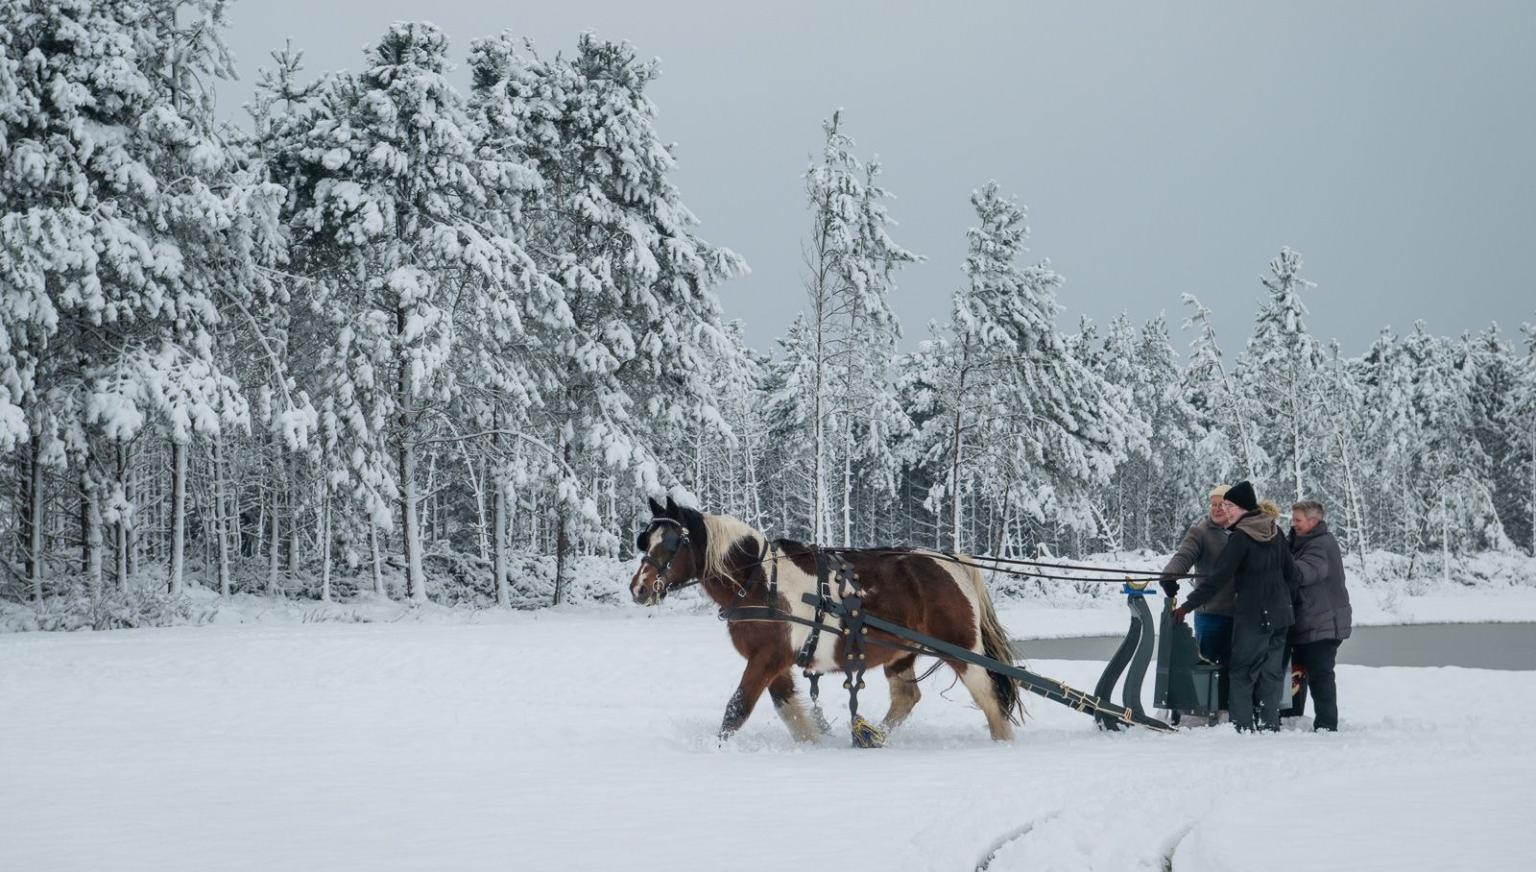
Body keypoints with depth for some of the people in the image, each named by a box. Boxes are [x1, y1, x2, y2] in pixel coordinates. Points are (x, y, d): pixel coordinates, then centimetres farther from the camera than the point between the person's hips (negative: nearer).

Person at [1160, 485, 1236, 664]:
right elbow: (1184, 556, -22)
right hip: (1210, 612, -5)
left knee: (1230, 663, 13)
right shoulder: (1199, 531, -7)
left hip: (1236, 613, 5)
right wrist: (1169, 575, -41)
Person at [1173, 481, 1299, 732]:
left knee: (1241, 672, 0)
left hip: (1253, 617, -7)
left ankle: (1243, 726, -7)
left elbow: (1218, 579, -19)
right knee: (1272, 672, 10)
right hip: (1281, 615, 7)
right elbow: (1290, 572, 13)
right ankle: (1270, 724, 9)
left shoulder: (1240, 537, -14)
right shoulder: (1274, 532, 7)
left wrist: (1187, 606, -18)